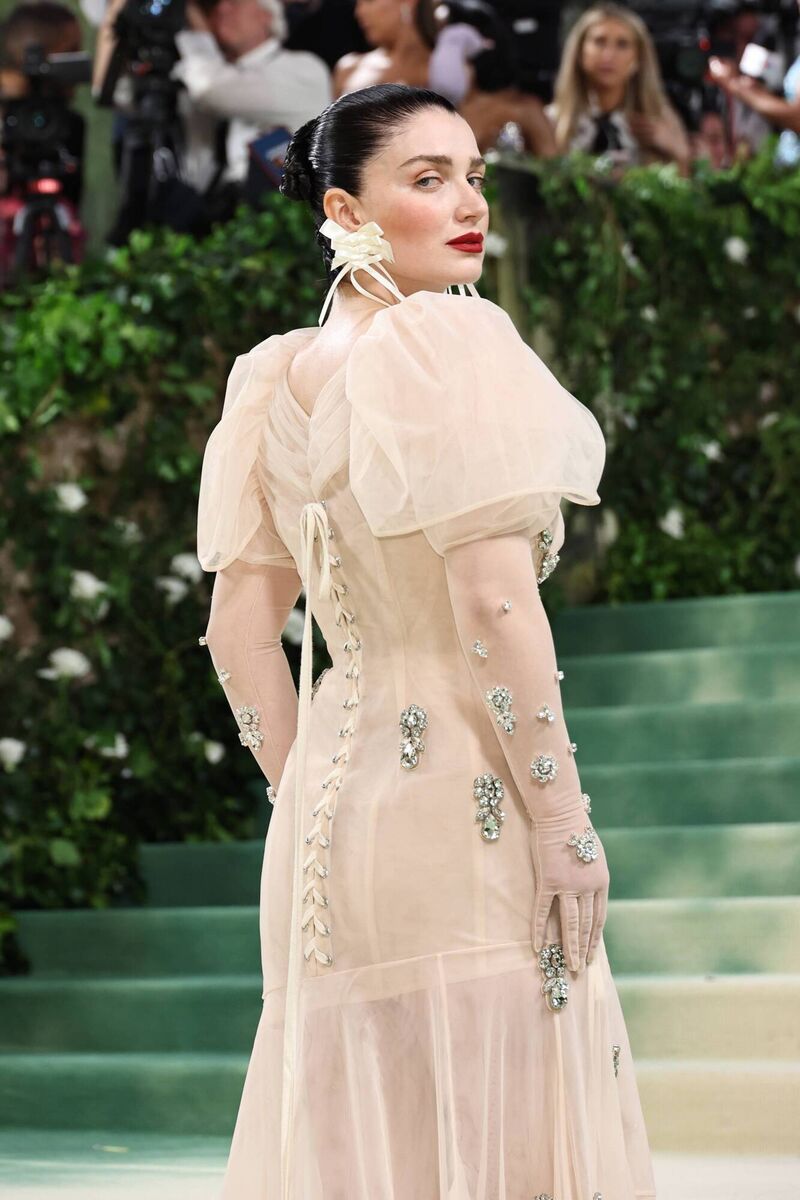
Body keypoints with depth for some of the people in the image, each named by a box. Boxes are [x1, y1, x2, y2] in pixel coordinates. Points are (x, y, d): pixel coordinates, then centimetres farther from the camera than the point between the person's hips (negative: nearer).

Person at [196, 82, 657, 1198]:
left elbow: (241, 625, 12)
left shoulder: (282, 381, 11)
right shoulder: (451, 343, -12)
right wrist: (564, 816, -14)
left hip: (333, 801, 8)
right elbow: (493, 602, -18)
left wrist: (307, 798, 18)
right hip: (464, 796, -8)